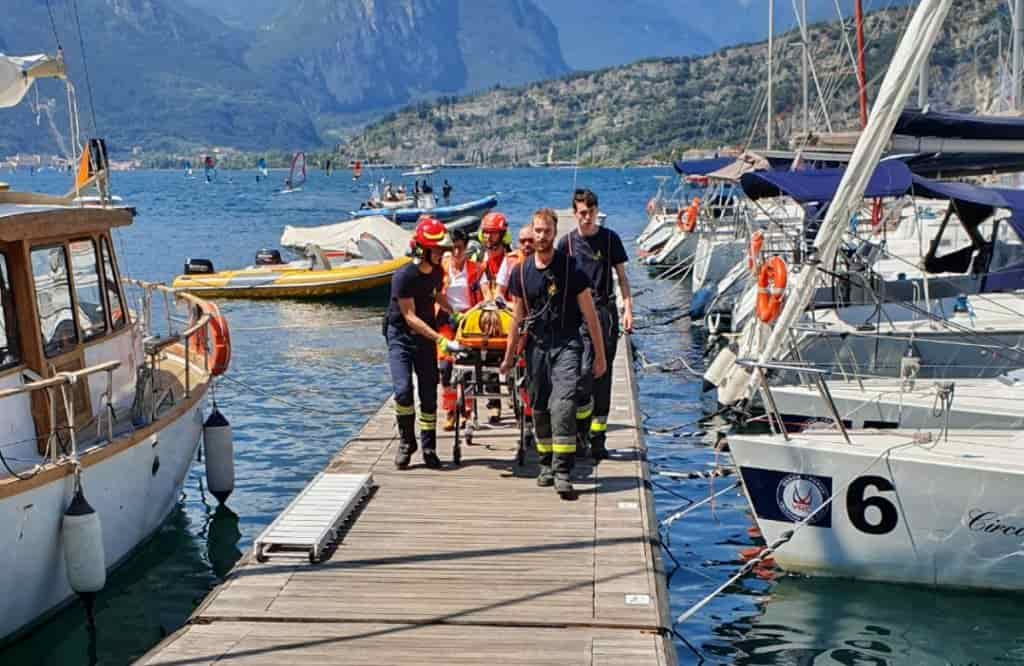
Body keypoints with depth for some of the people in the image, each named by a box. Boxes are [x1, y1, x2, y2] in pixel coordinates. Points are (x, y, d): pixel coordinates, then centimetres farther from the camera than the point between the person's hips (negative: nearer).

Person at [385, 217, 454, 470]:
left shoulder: (437, 272, -1)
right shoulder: (404, 276, -22)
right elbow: (410, 317, -23)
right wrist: (439, 339, -29)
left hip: (426, 336, 5)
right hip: (400, 336, -5)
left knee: (429, 394, 3)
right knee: (403, 390, -18)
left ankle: (429, 448, 13)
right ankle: (406, 441, 3)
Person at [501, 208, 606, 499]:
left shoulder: (571, 268, -6)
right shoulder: (521, 272, 5)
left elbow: (589, 314, -3)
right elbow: (518, 316, 15)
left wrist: (600, 356, -3)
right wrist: (509, 356, 18)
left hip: (566, 344, -4)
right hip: (536, 344, 4)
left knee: (563, 405, -17)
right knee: (539, 407, 9)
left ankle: (563, 472, -16)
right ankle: (547, 464, 27)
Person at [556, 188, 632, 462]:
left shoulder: (610, 238, 5)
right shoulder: (567, 242, 6)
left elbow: (621, 276, 9)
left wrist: (627, 308, -1)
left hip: (605, 311, 1)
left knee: (603, 376, 3)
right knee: (583, 371, -13)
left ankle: (597, 438, 10)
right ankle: (582, 428, 8)